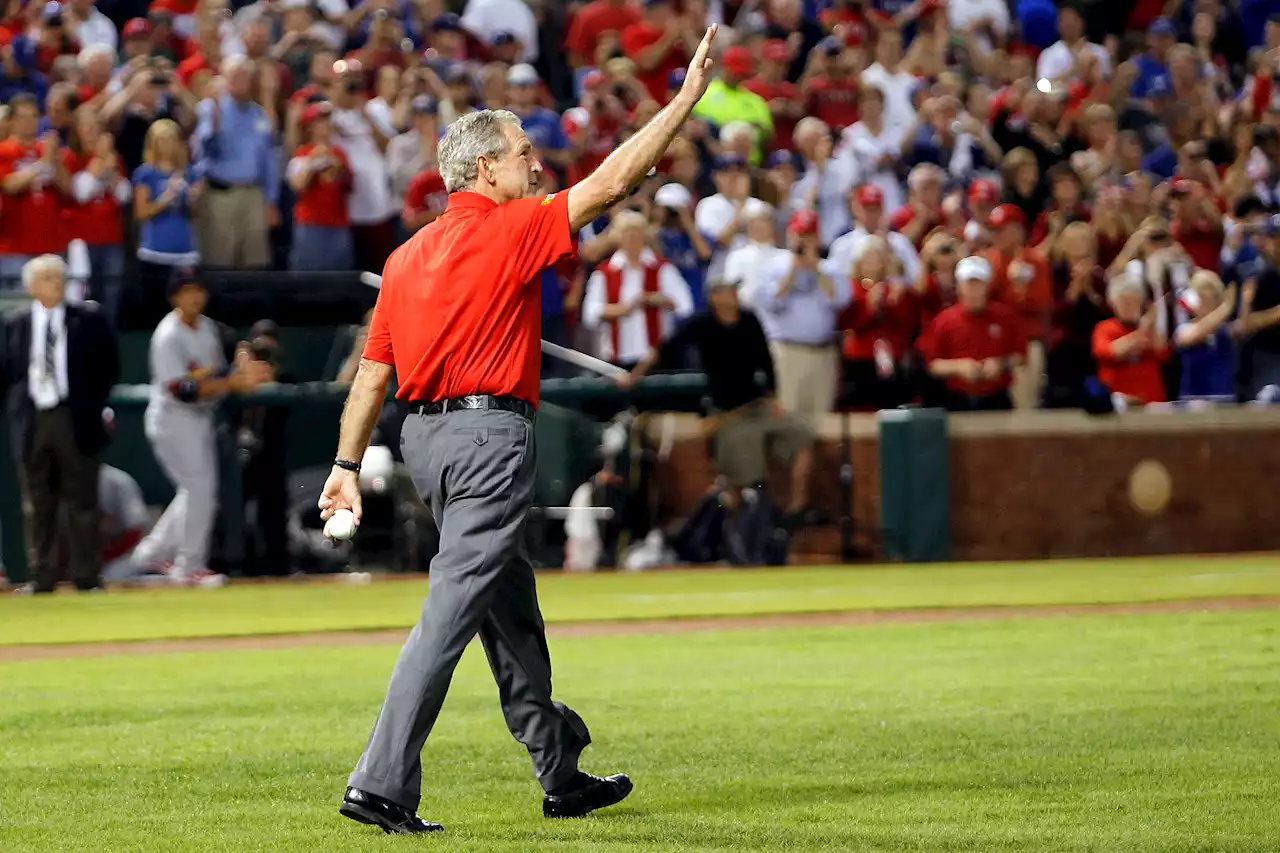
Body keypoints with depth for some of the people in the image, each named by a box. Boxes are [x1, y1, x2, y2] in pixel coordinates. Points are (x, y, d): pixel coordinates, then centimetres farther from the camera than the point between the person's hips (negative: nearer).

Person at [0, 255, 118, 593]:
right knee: (38, 504, 5)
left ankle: (87, 576, 3)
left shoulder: (88, 321, 3)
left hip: (74, 421, -2)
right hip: (32, 421, 2)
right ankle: (41, 576, 10)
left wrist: (93, 405, 0)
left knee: (80, 500, 0)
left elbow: (109, 366, 6)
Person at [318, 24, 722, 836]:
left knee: (512, 608, 18)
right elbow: (612, 180, -9)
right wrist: (687, 97, -4)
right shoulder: (513, 230, -8)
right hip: (491, 435, -9)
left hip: (429, 434, 9)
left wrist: (348, 464, 12)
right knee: (453, 610, -10)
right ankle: (384, 785, -17)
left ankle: (562, 773, 28)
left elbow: (373, 372, 11)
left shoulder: (410, 254, 12)